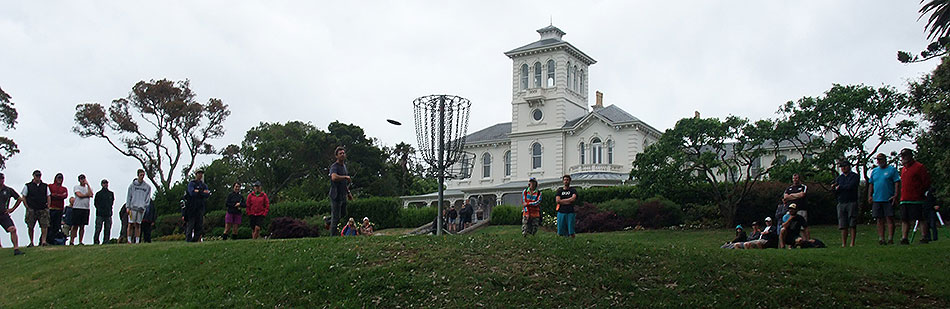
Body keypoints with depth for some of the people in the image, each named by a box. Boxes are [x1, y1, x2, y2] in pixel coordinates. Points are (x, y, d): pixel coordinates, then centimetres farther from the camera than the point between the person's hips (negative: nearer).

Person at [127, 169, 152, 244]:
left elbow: (148, 198, 9)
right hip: (133, 207, -1)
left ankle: (137, 241, 2)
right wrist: (128, 207, -3)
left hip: (141, 209, 1)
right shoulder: (132, 185, 7)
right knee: (131, 224, -4)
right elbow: (128, 196, 6)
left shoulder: (147, 187, 10)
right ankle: (129, 240, -1)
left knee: (138, 225, 2)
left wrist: (143, 206, -3)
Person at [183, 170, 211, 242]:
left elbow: (207, 195, 1)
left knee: (200, 225, -1)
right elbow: (192, 193, -14)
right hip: (192, 207, -4)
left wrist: (198, 192, -9)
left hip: (200, 207, 4)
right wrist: (203, 192, -10)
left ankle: (195, 239, 3)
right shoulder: (191, 183, 4)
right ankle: (188, 239, -1)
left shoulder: (204, 185, 17)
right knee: (190, 224, -5)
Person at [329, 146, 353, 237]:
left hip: (343, 195, 9)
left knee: (343, 214, 20)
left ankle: (328, 220, 40)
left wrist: (348, 192, 25)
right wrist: (346, 177, -26)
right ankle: (333, 236, 7)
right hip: (336, 195, -9)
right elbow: (334, 177, -38)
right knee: (336, 217, -2)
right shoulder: (334, 166, -16)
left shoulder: (344, 165, 14)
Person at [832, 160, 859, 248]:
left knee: (852, 224, -4)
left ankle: (852, 243, -3)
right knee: (843, 225, 0)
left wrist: (839, 187, -1)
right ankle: (844, 244, 1)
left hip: (852, 203, -4)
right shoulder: (839, 178, 18)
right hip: (841, 203, 4)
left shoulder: (855, 176, 4)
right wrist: (833, 188, -6)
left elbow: (851, 186, -12)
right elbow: (836, 193, 14)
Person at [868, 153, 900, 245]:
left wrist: (895, 195, -12)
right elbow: (871, 184, 18)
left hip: (888, 199, -4)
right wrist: (870, 196, 8)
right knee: (880, 220, 5)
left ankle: (890, 238, -4)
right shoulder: (874, 171, 16)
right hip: (876, 199, 4)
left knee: (889, 218, -6)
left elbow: (897, 183, -3)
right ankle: (881, 238, 8)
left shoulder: (892, 169, 2)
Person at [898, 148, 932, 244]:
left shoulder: (919, 167, -4)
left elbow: (926, 183, -6)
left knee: (921, 219, -1)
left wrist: (919, 193, -7)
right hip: (904, 200, 7)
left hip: (916, 200, -7)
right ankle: (904, 238, 5)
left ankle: (925, 237, 7)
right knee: (904, 220, 4)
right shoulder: (903, 169, 19)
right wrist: (903, 195, 15)